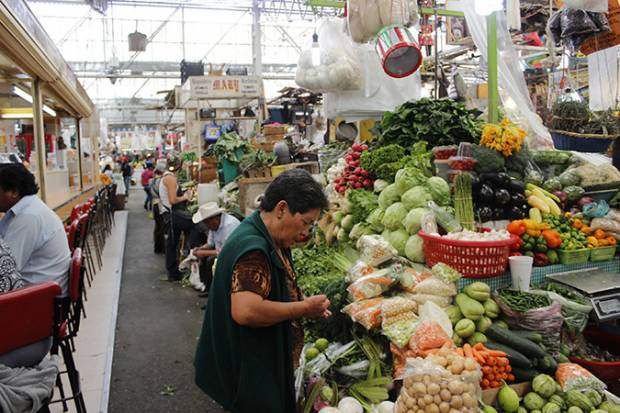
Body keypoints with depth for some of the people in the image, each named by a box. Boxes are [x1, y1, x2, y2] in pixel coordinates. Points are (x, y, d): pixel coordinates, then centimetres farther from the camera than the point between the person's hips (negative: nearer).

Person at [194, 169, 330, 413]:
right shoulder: (253, 249, -28)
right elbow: (245, 311, -39)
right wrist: (304, 308, -27)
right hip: (250, 372, -9)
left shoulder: (268, 238, 3)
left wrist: (305, 303, 0)